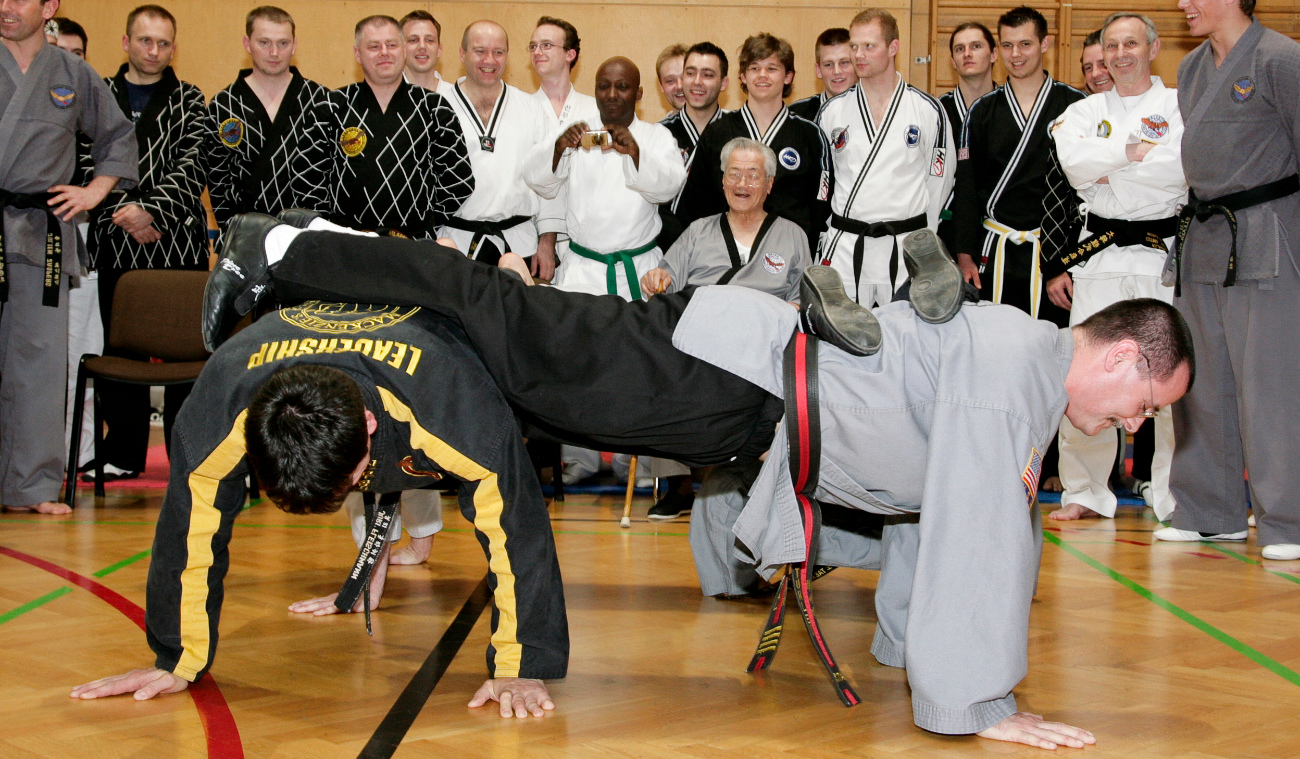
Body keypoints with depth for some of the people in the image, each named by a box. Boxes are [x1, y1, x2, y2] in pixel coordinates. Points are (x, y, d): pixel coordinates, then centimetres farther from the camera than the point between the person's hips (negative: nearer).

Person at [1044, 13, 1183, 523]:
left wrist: (1104, 169, -8)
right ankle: (1085, 493, 12)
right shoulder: (1085, 111, 13)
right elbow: (1074, 162, -6)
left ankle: (1176, 497, 6)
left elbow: (1179, 169, -13)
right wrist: (1133, 149, -12)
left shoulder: (1180, 106, 5)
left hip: (1164, 254, -2)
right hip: (1099, 254, 2)